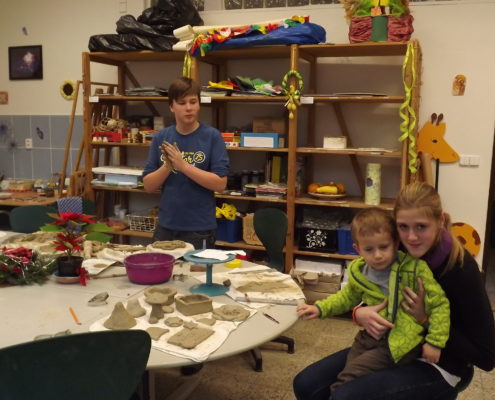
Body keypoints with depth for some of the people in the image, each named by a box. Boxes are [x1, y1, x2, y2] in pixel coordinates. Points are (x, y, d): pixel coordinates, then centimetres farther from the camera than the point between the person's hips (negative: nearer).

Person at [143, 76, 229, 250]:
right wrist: (167, 166, -15)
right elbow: (148, 186, 3)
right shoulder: (160, 138, 3)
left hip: (200, 229, -3)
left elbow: (220, 183, -13)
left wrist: (183, 165, -19)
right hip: (166, 226, 3)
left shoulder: (212, 136, -7)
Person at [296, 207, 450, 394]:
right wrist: (320, 308, 14)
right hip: (368, 336, 6)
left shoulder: (414, 269, -15)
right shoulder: (359, 272, 2)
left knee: (346, 381, -17)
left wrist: (435, 342, -10)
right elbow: (348, 296, 23)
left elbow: (440, 304, -8)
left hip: (398, 343, -6)